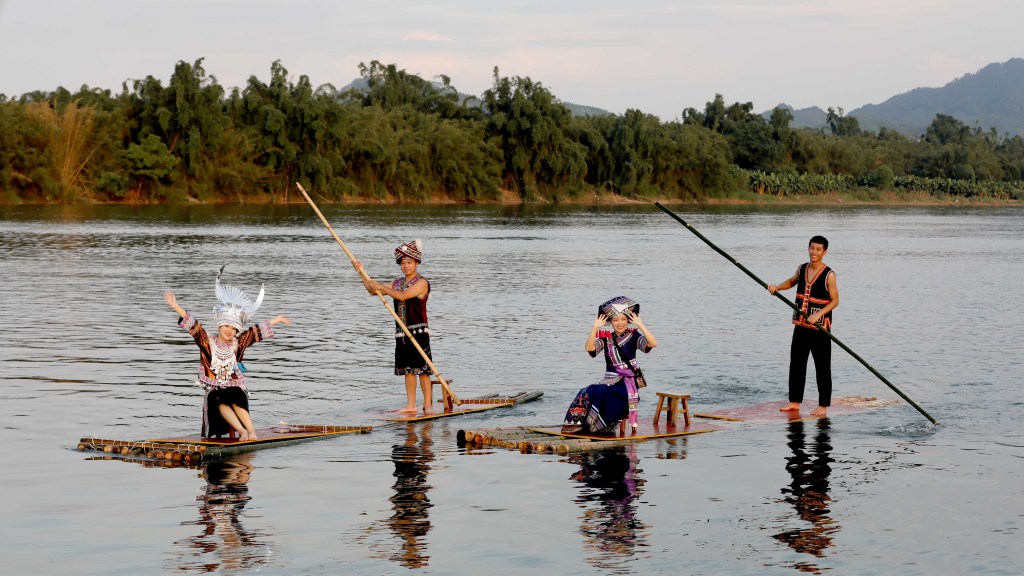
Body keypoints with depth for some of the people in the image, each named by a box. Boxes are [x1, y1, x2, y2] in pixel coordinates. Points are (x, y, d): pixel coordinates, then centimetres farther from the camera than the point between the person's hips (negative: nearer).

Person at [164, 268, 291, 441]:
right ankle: (241, 431, -45)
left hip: (235, 387, 1)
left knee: (236, 400, -32)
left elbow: (257, 331, 20)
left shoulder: (237, 343, 12)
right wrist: (176, 306, -14)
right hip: (214, 389, -1)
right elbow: (192, 325, -4)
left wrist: (277, 319, 30)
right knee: (220, 401, -34)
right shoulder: (207, 341, 5)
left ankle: (251, 430, -44)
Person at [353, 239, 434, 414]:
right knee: (408, 369, 8)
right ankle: (411, 405, 12)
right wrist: (362, 272, 10)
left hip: (418, 332, -7)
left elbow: (402, 295, -22)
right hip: (402, 334, 7)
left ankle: (428, 405, -6)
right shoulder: (397, 283, 16)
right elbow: (373, 290, 19)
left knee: (422, 369, -8)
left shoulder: (422, 283, -8)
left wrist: (382, 287, -18)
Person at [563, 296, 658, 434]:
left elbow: (653, 343, -16)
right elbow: (588, 347, -6)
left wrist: (640, 325, -21)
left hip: (627, 382, -4)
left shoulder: (633, 336, 2)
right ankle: (580, 422, -25)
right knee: (587, 392, -27)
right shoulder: (606, 337, 11)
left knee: (598, 392, -30)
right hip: (609, 380, 4)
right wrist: (595, 327, -14)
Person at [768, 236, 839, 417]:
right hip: (801, 325, 6)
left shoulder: (829, 275, -11)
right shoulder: (802, 269, 6)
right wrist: (777, 287, 9)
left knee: (822, 368, 1)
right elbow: (792, 281, 27)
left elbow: (835, 301, -10)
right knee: (796, 364, 11)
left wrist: (818, 314, -22)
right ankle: (794, 401, 21)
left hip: (820, 327, -6)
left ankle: (823, 406, 7)